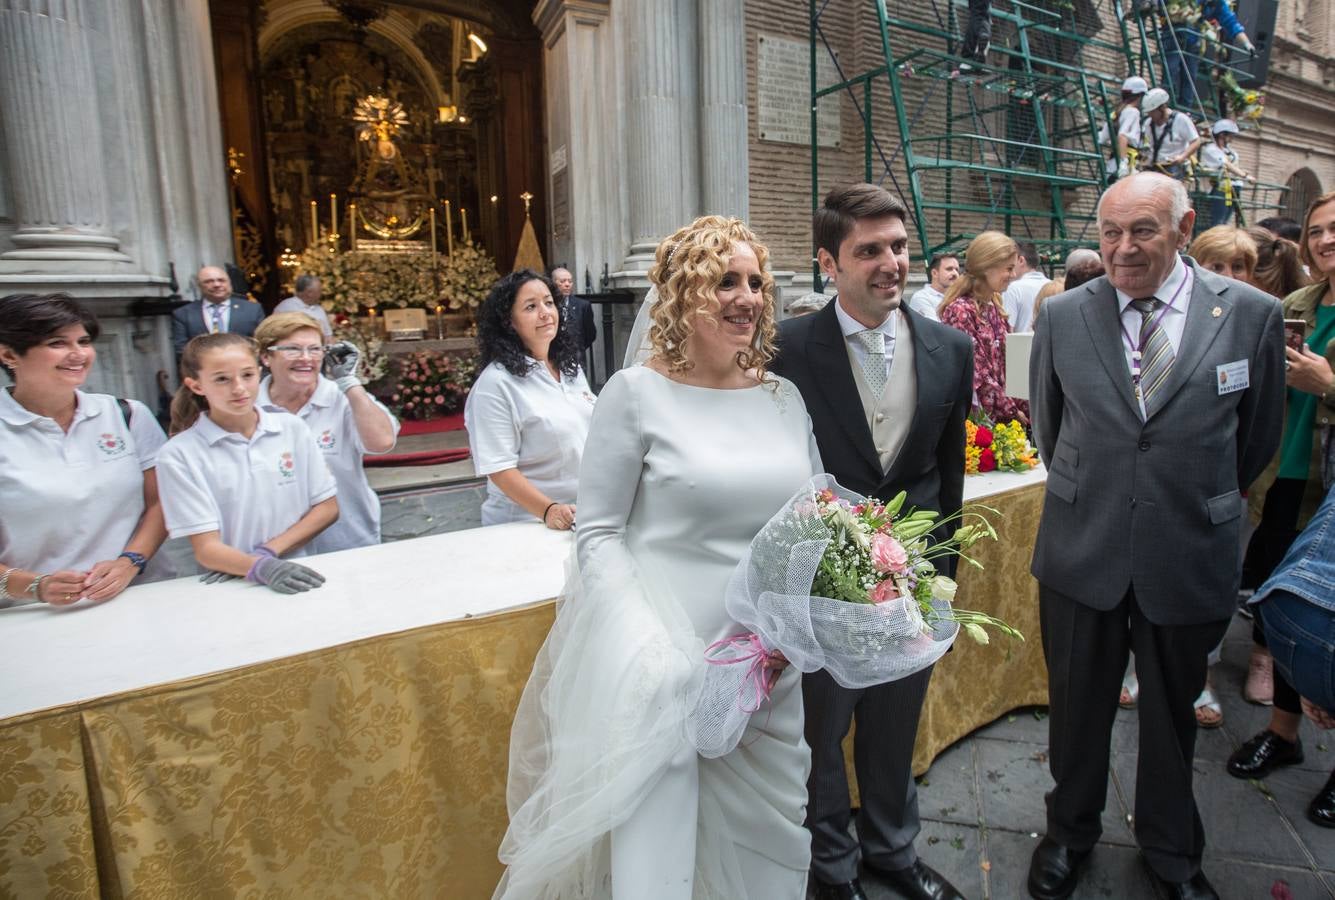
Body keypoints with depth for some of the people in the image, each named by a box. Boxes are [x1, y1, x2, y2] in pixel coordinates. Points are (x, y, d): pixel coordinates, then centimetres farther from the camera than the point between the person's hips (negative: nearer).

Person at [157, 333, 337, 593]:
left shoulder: (293, 428, 4)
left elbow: (327, 508, 6)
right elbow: (206, 548, -7)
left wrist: (268, 552, -6)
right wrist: (259, 567, -25)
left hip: (298, 577, 2)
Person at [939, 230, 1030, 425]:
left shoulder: (993, 307, 9)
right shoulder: (960, 310, -14)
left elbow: (1006, 364, 10)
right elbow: (976, 376, -16)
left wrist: (1025, 407, 1)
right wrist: (1012, 411, -11)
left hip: (1000, 416, 7)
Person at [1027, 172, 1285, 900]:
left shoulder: (1251, 314, -6)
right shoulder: (1063, 315, -5)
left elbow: (1258, 437, 7)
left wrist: (1200, 504, 15)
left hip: (1188, 558, 0)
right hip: (1081, 552, 0)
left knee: (1172, 712, 19)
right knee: (1077, 706, 15)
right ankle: (1070, 833, 40)